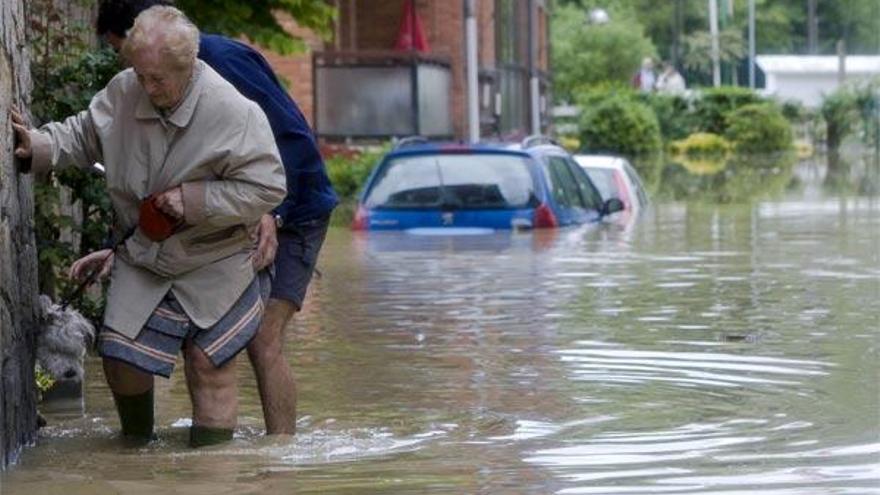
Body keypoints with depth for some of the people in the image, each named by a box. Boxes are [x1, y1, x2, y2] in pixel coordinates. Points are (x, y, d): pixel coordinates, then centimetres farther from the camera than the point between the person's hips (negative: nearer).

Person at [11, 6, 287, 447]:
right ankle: (137, 441, 29)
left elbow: (267, 188, -20)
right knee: (121, 354, 1)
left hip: (211, 266, -3)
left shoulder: (234, 113, -23)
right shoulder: (123, 92, -10)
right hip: (142, 257, 4)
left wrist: (195, 199, -25)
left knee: (210, 365, 3)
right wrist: (37, 147, -11)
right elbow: (83, 136, 8)